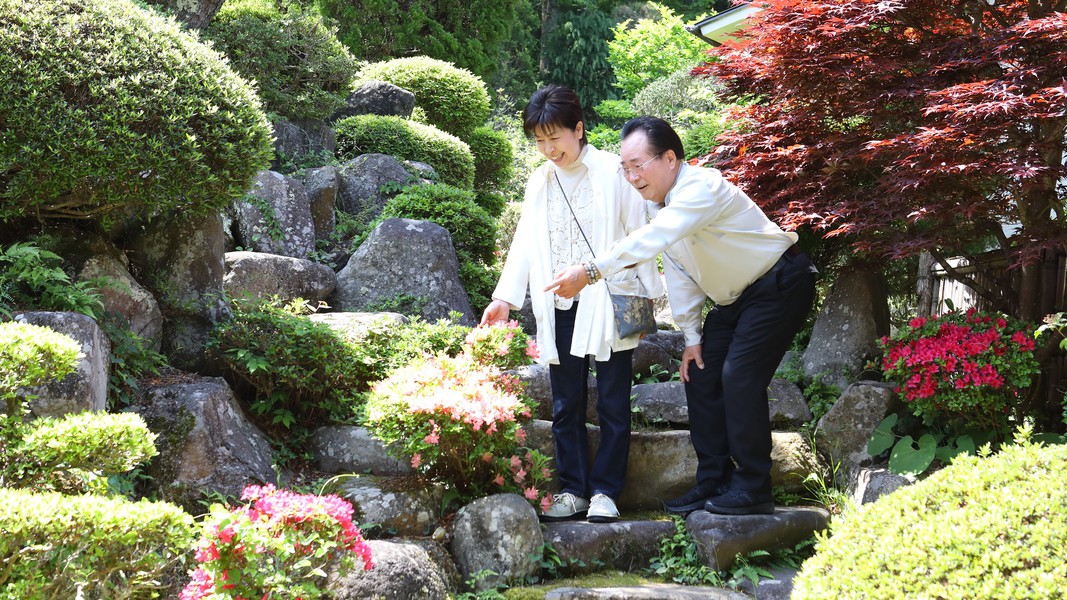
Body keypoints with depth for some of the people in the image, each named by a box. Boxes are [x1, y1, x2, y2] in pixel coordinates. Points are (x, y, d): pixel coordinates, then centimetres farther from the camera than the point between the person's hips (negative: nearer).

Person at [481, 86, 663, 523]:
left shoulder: (613, 172, -5)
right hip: (560, 308, 5)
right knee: (566, 405, 7)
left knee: (612, 403, 2)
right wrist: (505, 296, 1)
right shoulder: (539, 182, 12)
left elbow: (638, 234, -5)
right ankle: (573, 490, 14)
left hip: (609, 303, -5)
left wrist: (645, 297, -9)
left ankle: (604, 490, 9)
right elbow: (525, 242, 13)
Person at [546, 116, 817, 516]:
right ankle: (711, 484, 11)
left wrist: (591, 271, -51)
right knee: (702, 376, 4)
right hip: (734, 297, 9)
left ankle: (752, 489, -8)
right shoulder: (661, 205, -1)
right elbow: (678, 276, 5)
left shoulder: (702, 188, -30)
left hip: (780, 284, -9)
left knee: (740, 376, -17)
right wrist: (691, 337, 2)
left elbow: (651, 239, -44)